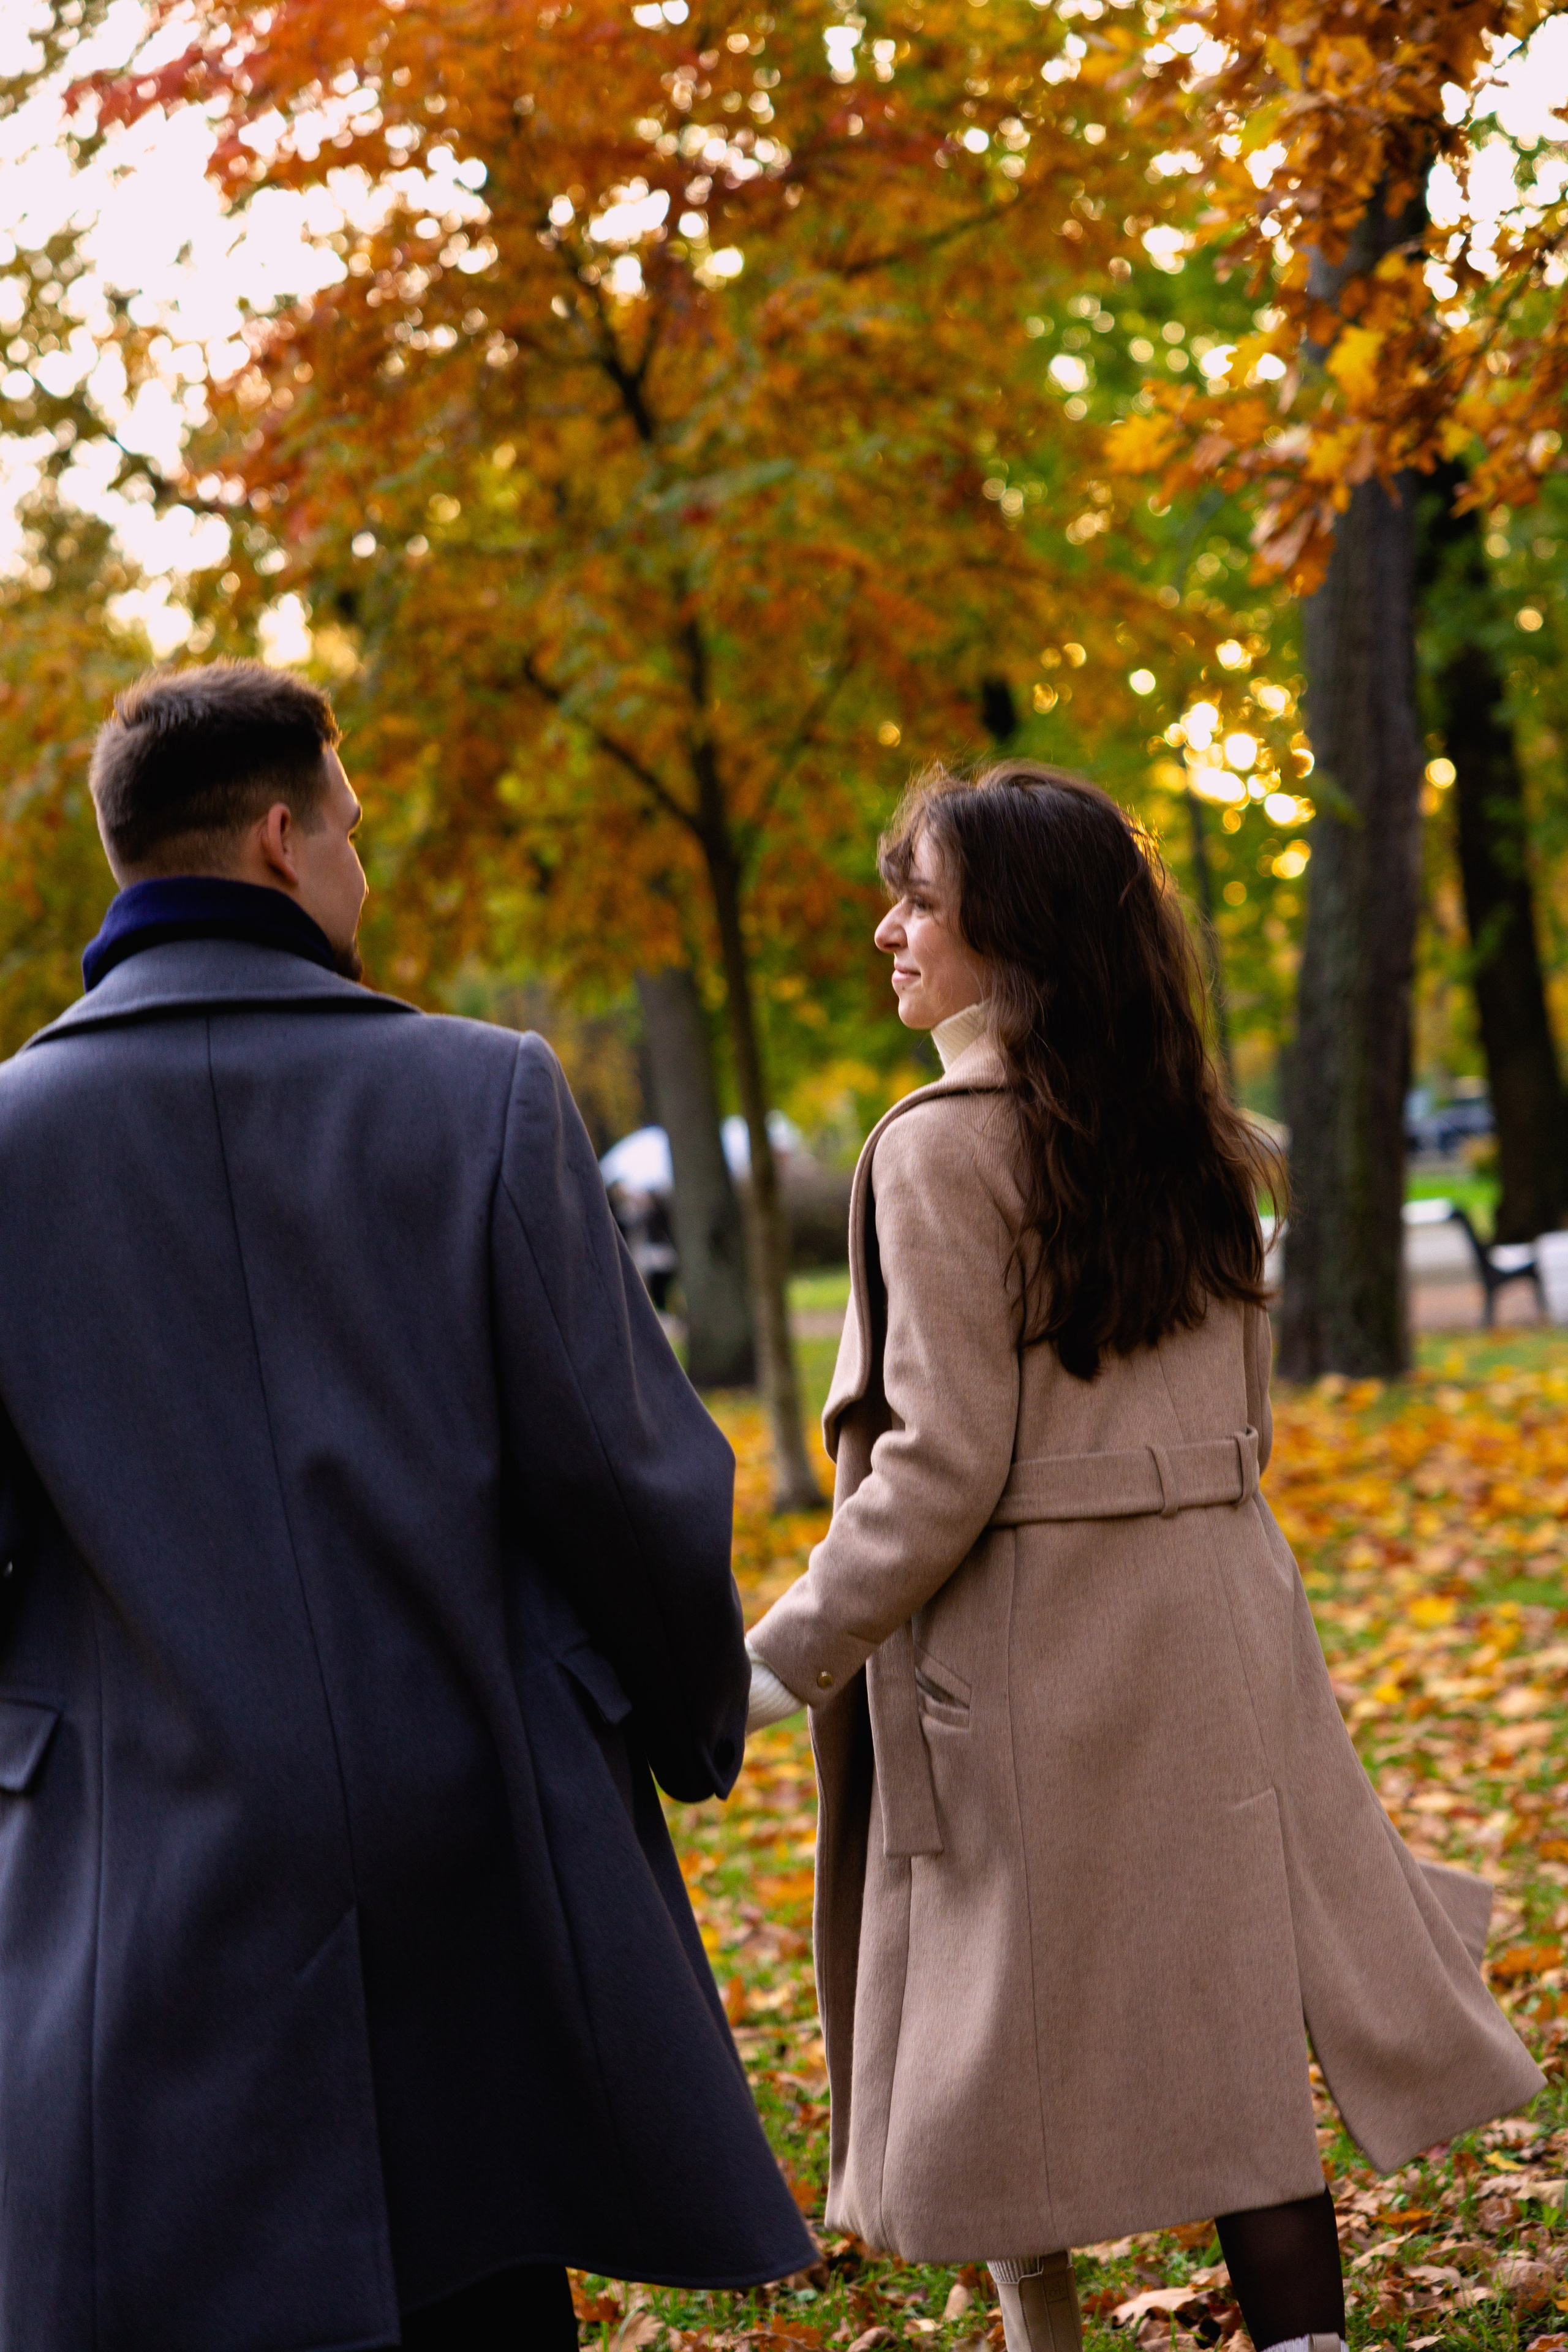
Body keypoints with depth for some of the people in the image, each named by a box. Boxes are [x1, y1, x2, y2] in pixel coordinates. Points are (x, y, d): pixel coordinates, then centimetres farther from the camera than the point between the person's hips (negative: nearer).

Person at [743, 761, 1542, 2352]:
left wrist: (792, 1654, -8)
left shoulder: (945, 1146, -13)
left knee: (1019, 2058, 5)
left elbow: (944, 1464, -17)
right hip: (1212, 1629, 7)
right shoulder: (1193, 1139, 10)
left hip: (1030, 1649, -7)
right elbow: (1237, 1422, 15)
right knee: (1232, 2030, 8)